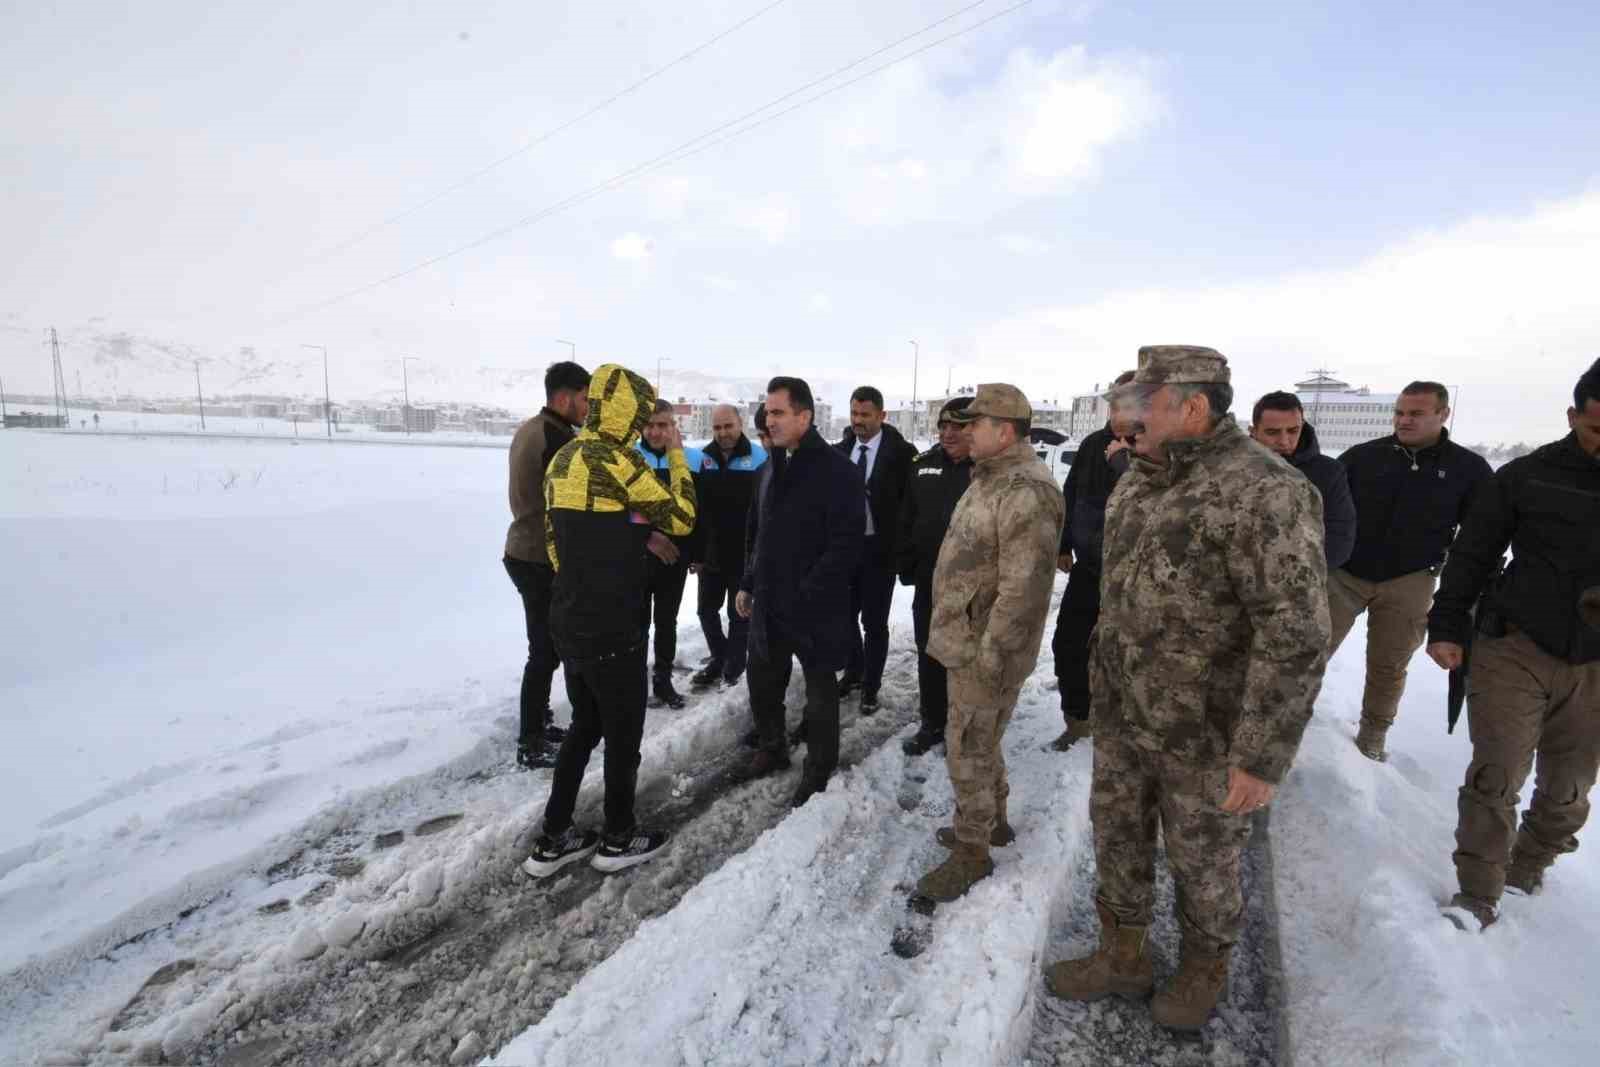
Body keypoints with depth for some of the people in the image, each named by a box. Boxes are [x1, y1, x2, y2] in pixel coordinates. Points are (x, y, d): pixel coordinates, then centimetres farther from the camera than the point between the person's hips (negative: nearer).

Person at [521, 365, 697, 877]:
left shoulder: (564, 459, 10)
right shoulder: (617, 460, -19)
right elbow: (680, 518, -13)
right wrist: (676, 454, -3)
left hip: (571, 620, 9)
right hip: (613, 627, -9)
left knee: (585, 725, 21)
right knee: (624, 731, 9)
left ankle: (554, 839, 28)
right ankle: (619, 839, 25)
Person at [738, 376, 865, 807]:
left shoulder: (836, 470, -16)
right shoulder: (771, 469, 10)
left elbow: (846, 542, -21)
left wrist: (809, 591, -21)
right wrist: (748, 583, 14)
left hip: (815, 606, -7)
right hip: (769, 603, 7)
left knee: (819, 692, 10)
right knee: (762, 683, 19)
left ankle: (818, 772, 27)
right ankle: (772, 748, 42)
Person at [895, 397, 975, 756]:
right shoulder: (925, 466, 6)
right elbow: (906, 520, 10)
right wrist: (906, 566, 6)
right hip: (928, 582, 5)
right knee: (929, 657, 16)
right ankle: (932, 724, 32)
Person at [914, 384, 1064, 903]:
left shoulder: (1026, 492, -23)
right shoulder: (990, 478, 11)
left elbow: (1023, 587, -27)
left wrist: (989, 655, -22)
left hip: (985, 647, -10)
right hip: (967, 636, 10)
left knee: (968, 749, 2)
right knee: (980, 739, 22)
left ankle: (972, 851, 19)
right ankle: (992, 820, 40)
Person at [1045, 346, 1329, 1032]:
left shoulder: (1263, 493, -22)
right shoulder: (1138, 483, 4)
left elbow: (1296, 635, -24)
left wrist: (1261, 757, -22)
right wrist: (1101, 687, 18)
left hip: (1204, 737, -7)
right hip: (1121, 719, 7)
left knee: (1203, 864, 15)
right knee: (1116, 840, 19)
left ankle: (1204, 970, 42)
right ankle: (1123, 957, 42)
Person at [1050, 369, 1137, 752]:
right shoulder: (1094, 443, 3)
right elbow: (1071, 496, 14)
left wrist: (1122, 460, -25)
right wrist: (1064, 546, 16)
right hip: (1088, 566, 6)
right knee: (1067, 644, 10)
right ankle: (1077, 719, 28)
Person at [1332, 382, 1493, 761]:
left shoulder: (1469, 468, 1)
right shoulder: (1362, 456, -1)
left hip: (1407, 585, 1)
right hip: (1344, 574, 0)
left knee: (1388, 667, 11)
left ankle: (1372, 738, 27)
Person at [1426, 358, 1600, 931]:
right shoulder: (1527, 477, -3)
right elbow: (1471, 555, 3)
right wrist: (1447, 626, 1)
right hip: (1516, 650, -2)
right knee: (1496, 776, -5)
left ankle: (1525, 873, 35)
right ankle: (1478, 894, 7)